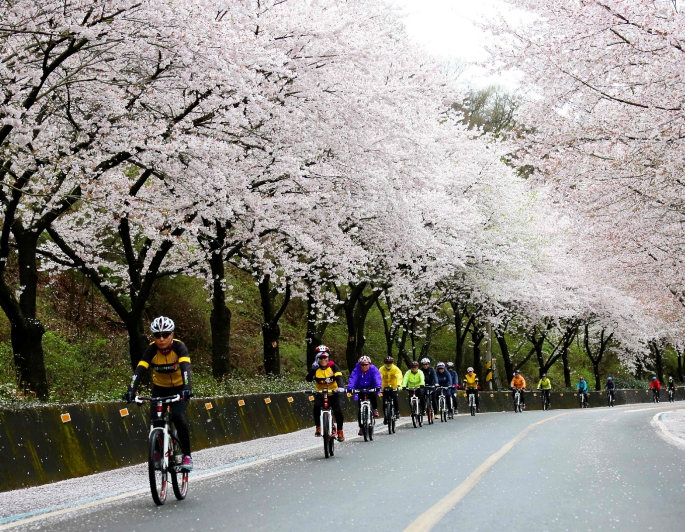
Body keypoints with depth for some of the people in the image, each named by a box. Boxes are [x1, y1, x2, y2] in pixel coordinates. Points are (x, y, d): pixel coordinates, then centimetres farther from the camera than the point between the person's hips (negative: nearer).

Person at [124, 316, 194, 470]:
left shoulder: (179, 347, -26)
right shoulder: (151, 350, -21)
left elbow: (185, 368, -40)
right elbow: (139, 370, -31)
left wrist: (187, 388, -57)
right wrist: (131, 390, -47)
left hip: (180, 388, -2)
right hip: (160, 388, 3)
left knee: (177, 416, -26)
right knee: (155, 419, -17)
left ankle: (187, 455, -12)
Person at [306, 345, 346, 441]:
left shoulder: (333, 366, -14)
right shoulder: (315, 368, -10)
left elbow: (338, 377, -28)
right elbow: (308, 379, -22)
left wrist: (341, 387, -47)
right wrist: (313, 369, -37)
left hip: (333, 393, -1)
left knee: (338, 411, -16)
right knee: (317, 406, -28)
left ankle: (340, 431, 4)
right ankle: (318, 428, -13)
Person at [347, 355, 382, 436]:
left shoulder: (373, 369, -15)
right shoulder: (357, 370, -16)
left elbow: (377, 378, -29)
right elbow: (352, 379, -29)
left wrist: (378, 387, -47)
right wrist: (349, 388, -46)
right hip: (360, 390, 1)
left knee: (373, 395, -36)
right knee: (360, 409, -9)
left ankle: (375, 409, -9)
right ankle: (361, 427, 2)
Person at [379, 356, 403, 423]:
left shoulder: (396, 369, -17)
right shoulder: (382, 369, -15)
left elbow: (399, 377, -32)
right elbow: (379, 378, -26)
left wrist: (399, 385, -50)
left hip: (394, 387, -1)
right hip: (385, 388, 1)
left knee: (395, 399, -23)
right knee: (384, 403, -8)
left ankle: (397, 412, -1)